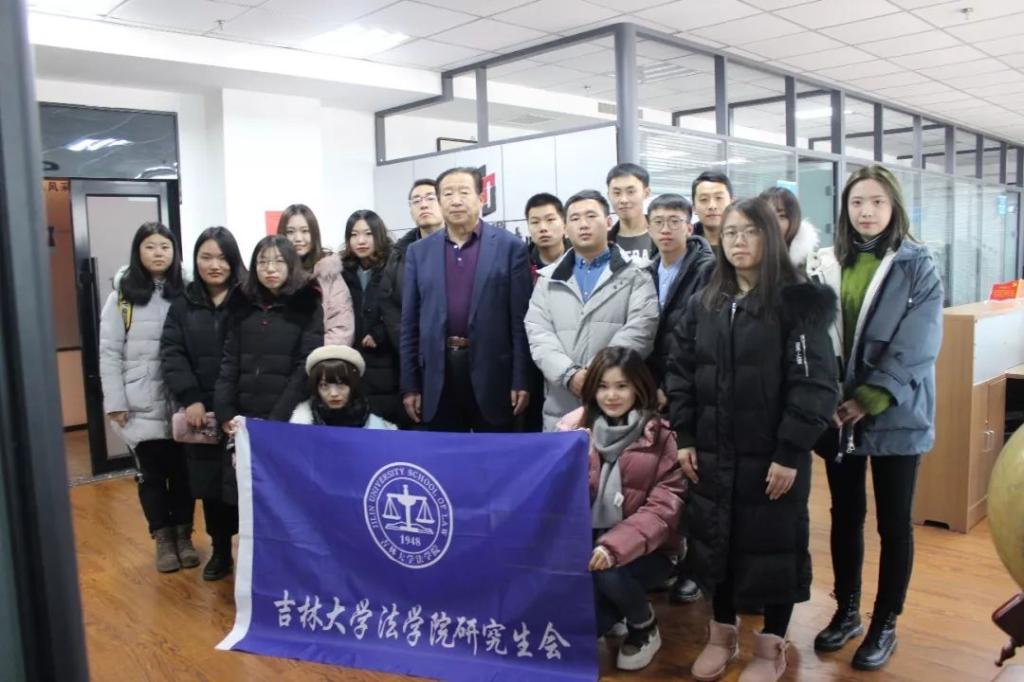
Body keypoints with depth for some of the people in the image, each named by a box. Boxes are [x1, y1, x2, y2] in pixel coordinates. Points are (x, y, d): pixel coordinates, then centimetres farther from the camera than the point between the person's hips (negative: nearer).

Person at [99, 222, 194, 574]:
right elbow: (109, 353, -1)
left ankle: (184, 535, 24)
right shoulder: (122, 296, 0)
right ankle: (164, 539, 23)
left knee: (183, 470, 8)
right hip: (142, 405, 0)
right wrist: (115, 402, -6)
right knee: (152, 473, 8)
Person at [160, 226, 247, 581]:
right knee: (210, 484, 12)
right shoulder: (183, 304, 10)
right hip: (201, 410, 4)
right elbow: (171, 354, 3)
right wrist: (189, 399, -10)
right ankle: (220, 550, 29)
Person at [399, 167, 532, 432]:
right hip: (437, 378, 3)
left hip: (492, 374, -2)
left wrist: (521, 380, -7)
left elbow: (521, 320, -3)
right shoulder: (419, 252, 8)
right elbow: (410, 323, 8)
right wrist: (409, 385, 5)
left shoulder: (510, 247, -1)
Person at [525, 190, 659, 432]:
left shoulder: (635, 276, 6)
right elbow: (538, 333, 2)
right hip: (561, 409, 2)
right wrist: (568, 375, -14)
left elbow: (639, 331, -7)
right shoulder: (549, 279, 14)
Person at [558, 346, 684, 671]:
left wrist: (616, 546, -26)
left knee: (609, 573, -33)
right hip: (584, 541, 2)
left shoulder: (662, 437, -7)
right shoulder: (575, 427, 1)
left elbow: (665, 508, -13)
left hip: (642, 549, -2)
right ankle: (612, 616, 17)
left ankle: (644, 628, 3)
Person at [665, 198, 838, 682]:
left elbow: (814, 383, -13)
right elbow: (680, 371, 8)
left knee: (774, 546, 8)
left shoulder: (799, 302, -8)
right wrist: (684, 437, 1)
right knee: (714, 542, 14)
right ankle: (722, 632, 34)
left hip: (773, 455, -4)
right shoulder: (704, 303, 8)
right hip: (712, 452, 5)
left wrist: (791, 452, -17)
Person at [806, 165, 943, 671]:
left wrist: (867, 401, -18)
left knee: (893, 523, 8)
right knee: (845, 516, 14)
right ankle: (847, 611, 31)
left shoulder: (917, 267, -5)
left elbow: (915, 351, -12)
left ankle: (885, 624, 24)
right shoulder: (827, 266, 3)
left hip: (895, 416, -3)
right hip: (837, 416, 3)